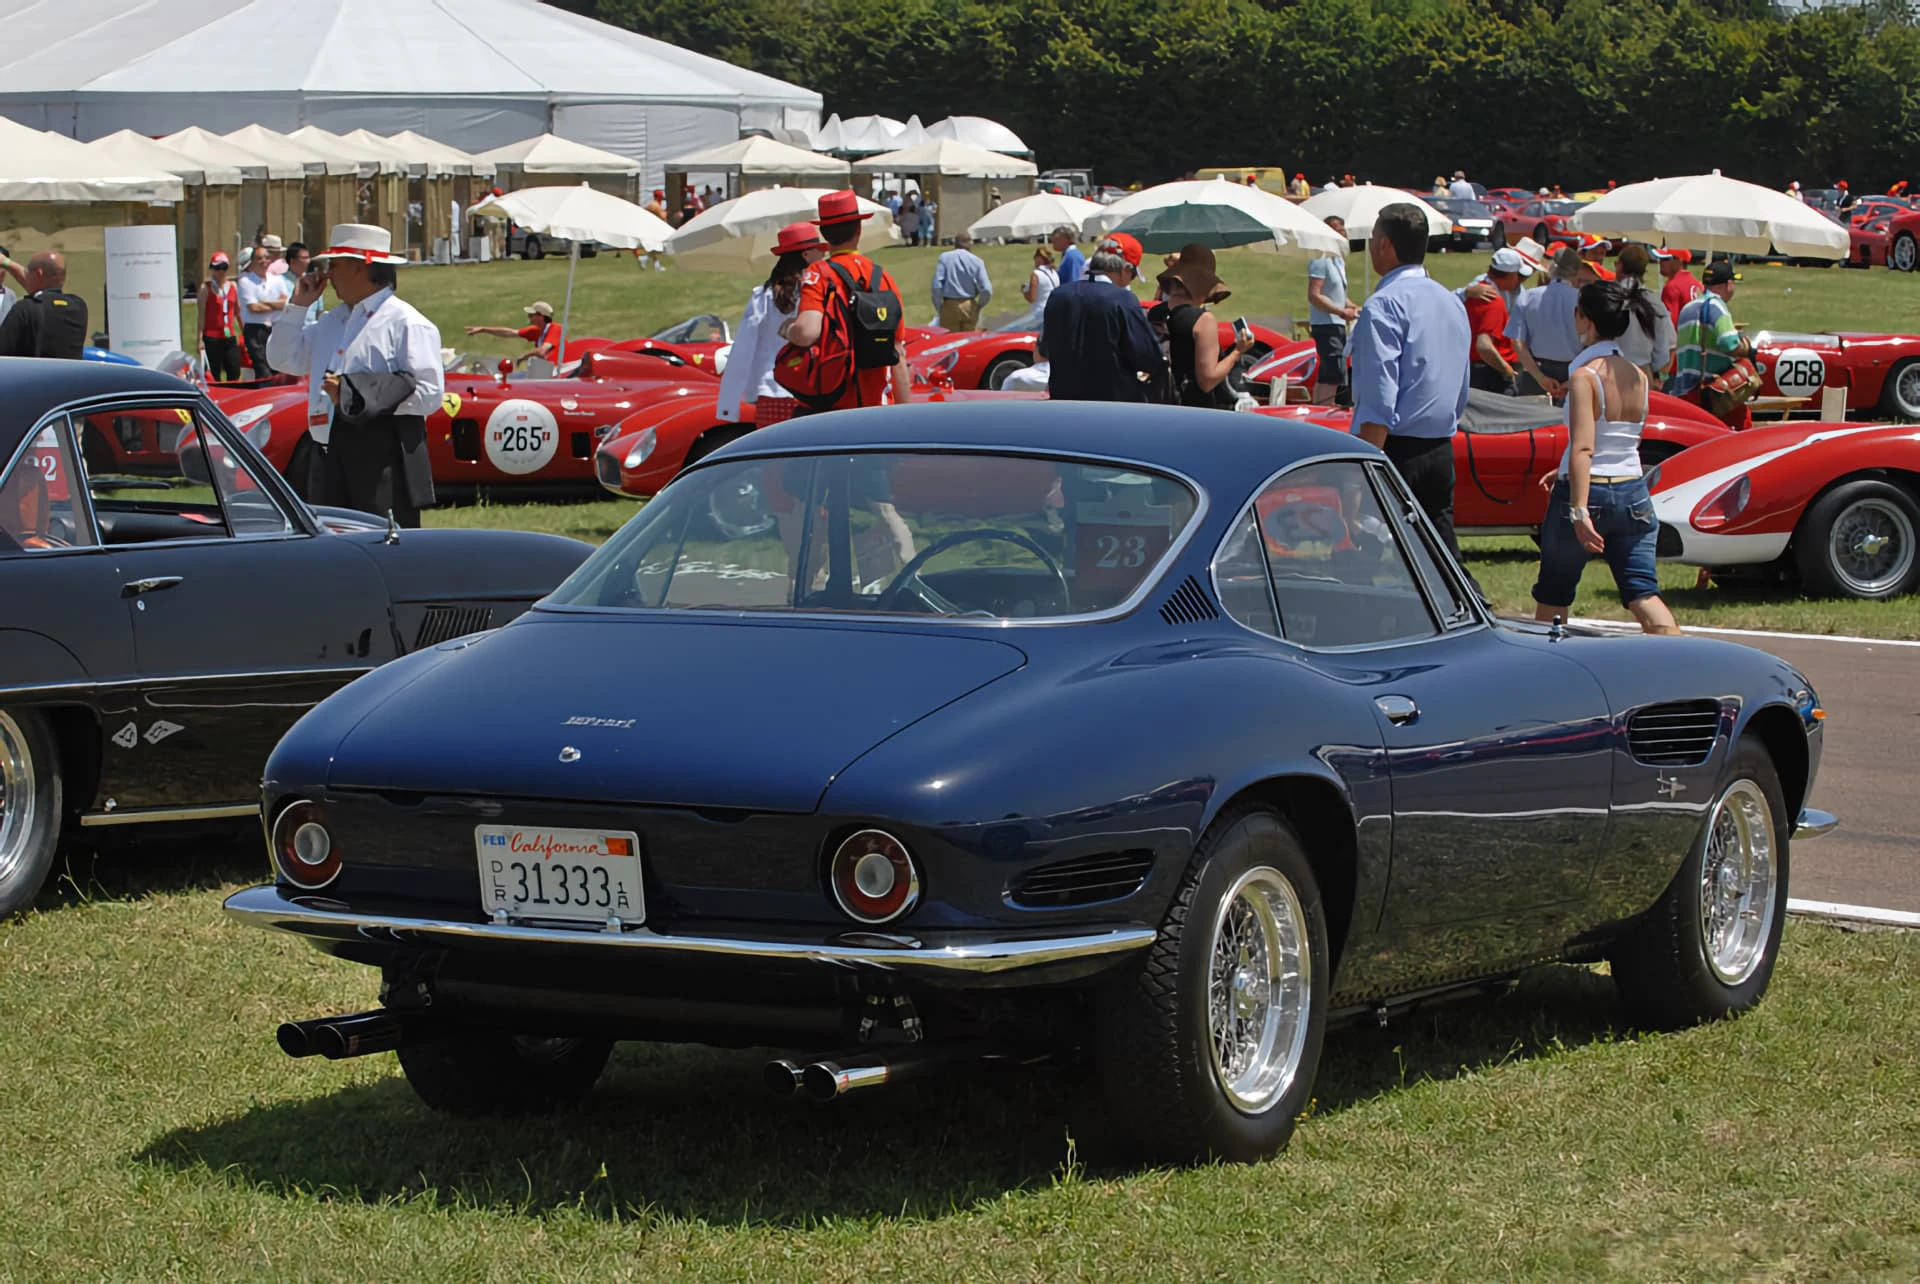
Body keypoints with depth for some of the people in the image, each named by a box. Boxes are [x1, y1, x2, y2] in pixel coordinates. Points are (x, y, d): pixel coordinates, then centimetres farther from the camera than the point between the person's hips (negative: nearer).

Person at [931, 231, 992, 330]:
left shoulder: (944, 258, -1)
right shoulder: (977, 261, -1)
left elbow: (937, 286, -9)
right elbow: (986, 289, -7)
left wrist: (938, 308, 0)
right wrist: (979, 306, 9)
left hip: (949, 307, -1)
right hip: (969, 306, 1)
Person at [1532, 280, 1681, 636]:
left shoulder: (1584, 376, -14)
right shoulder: (1639, 377, 7)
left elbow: (1582, 449, -23)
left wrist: (1579, 510, -28)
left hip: (1590, 492, -5)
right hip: (1632, 494, 6)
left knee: (1551, 596, 12)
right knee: (1642, 593, -1)